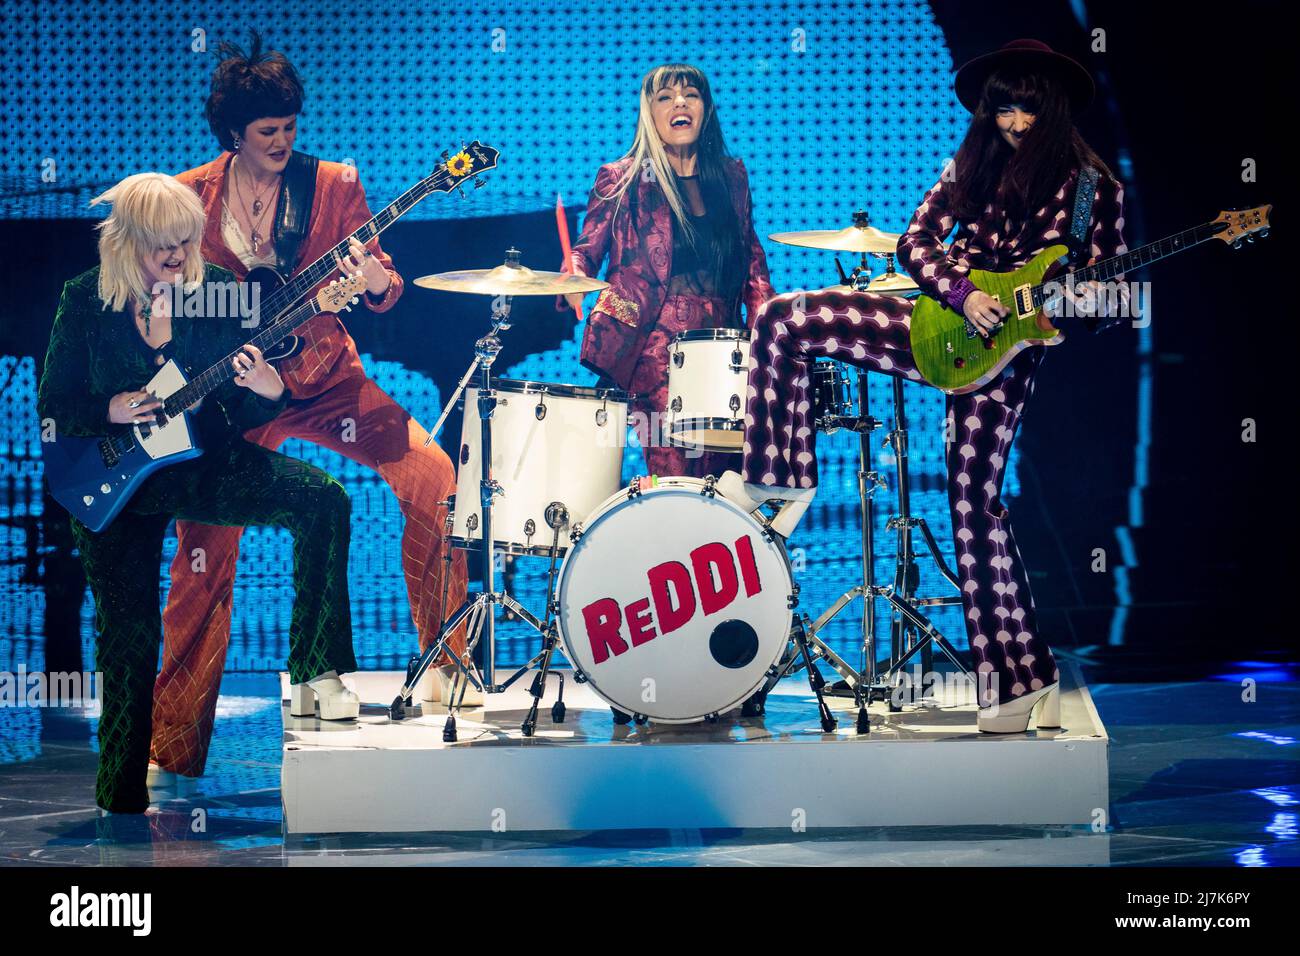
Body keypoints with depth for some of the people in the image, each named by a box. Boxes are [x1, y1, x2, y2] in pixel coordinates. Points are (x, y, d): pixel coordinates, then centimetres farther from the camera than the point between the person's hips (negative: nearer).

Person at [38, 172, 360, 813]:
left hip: (204, 462, 1)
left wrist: (268, 391, -24)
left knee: (323, 501, -23)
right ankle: (122, 799, 16)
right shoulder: (85, 302, -6)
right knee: (128, 633, 0)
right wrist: (112, 411, -21)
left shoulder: (215, 291, -4)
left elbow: (246, 414, -1)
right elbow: (52, 407, -2)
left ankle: (317, 668, -16)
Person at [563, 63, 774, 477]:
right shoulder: (621, 178, 5)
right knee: (673, 472, -17)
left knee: (719, 470, -9)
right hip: (648, 339, -4)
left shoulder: (731, 176, 15)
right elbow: (586, 250, 7)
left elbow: (751, 256, 21)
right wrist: (575, 279, -16)